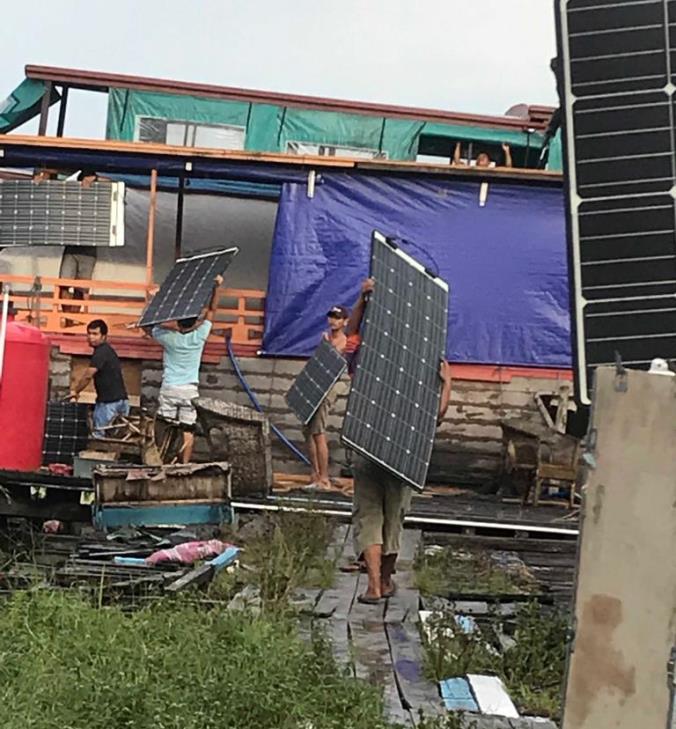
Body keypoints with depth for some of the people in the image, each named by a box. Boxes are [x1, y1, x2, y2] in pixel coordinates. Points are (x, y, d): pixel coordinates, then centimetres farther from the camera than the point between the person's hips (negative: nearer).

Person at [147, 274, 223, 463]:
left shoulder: (169, 337, -8)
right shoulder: (199, 337, -8)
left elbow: (147, 327, 8)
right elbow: (211, 310, 1)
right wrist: (216, 287, -1)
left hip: (169, 389, 0)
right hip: (189, 390, 0)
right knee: (188, 430, 2)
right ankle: (184, 464, 1)